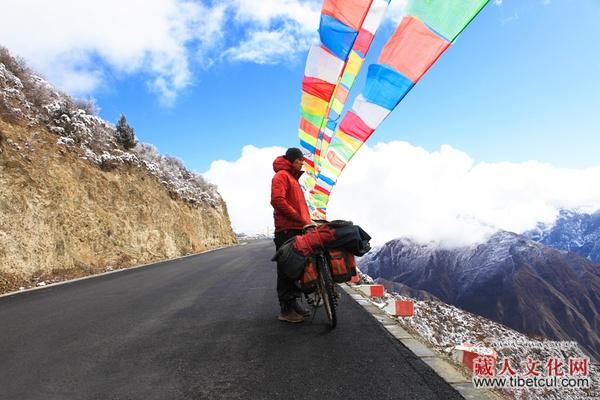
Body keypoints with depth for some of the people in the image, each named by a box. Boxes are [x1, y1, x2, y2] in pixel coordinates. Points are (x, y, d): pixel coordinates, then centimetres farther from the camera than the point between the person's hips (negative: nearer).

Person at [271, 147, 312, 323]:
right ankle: (286, 309, -3)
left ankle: (293, 303, 20)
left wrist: (306, 221, 11)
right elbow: (277, 200, -18)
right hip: (286, 229, -9)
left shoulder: (294, 178, 26)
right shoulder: (281, 175, -3)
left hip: (298, 229, 9)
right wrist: (300, 219, -17)